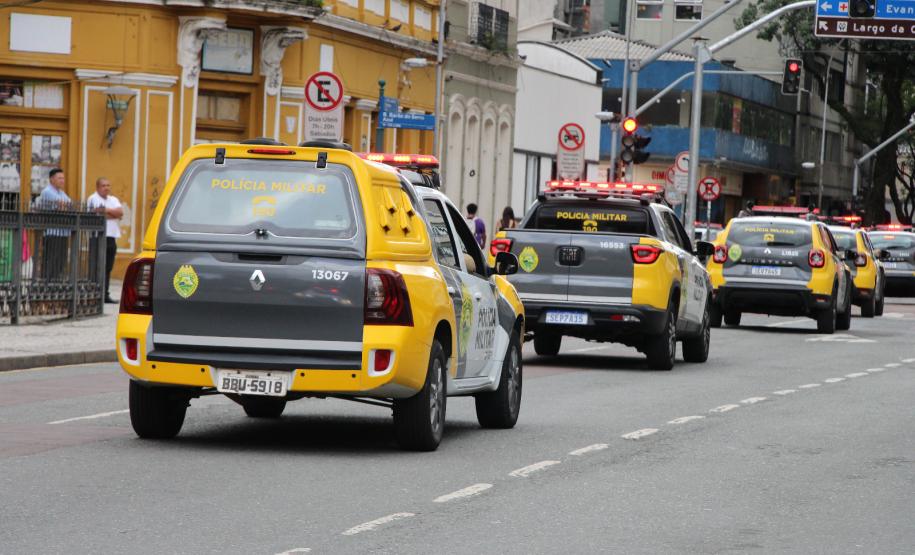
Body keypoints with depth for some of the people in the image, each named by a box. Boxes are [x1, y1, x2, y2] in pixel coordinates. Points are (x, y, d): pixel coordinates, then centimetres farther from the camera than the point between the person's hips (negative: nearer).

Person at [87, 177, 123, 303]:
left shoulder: (113, 200, 19)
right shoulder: (93, 199, -2)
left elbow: (120, 212, 2)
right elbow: (97, 215, -14)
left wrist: (106, 210, -7)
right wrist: (113, 214, -3)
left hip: (111, 237, 6)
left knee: (107, 268, 7)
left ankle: (105, 295, 11)